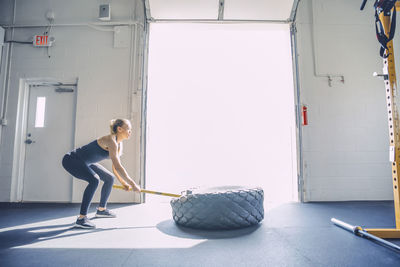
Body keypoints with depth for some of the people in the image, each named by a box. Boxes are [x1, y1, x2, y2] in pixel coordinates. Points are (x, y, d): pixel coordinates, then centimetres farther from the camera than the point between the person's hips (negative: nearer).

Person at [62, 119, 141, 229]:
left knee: (110, 178, 11)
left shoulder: (119, 144, 1)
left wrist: (123, 183, 4)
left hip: (85, 162, 10)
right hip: (71, 160, -10)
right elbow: (118, 167, -35)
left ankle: (101, 209, 29)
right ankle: (81, 218, -23)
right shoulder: (111, 141, -28)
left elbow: (115, 167, 9)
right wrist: (132, 184, -30)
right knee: (94, 179, -32)